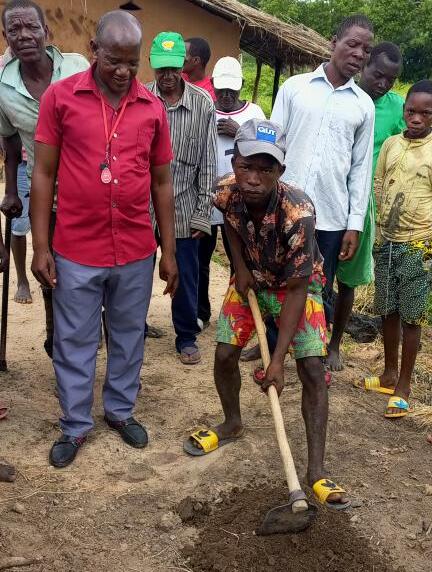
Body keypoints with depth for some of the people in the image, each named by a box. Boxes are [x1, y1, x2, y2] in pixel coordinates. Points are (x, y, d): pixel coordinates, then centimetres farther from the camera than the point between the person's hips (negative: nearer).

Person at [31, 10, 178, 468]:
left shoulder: (152, 108, 2)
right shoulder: (60, 96, -5)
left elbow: (162, 182, 7)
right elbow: (44, 174, -3)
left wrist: (168, 252, 6)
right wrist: (40, 246, -6)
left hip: (136, 252, 2)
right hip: (76, 252, -2)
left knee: (129, 337, 16)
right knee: (73, 343, 10)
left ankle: (121, 410, 36)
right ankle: (75, 426, 27)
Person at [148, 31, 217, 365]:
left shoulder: (203, 104, -4)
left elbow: (207, 162, -1)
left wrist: (203, 213, -2)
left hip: (183, 207, 0)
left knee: (185, 277, 10)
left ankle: (187, 337, 27)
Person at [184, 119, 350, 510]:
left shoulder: (298, 213, -38)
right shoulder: (226, 192, -24)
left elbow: (296, 290, -32)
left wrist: (277, 360, -33)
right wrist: (240, 267, -6)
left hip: (297, 285, -4)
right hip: (251, 278, 4)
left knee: (312, 370, -12)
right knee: (224, 355, 2)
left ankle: (316, 470, -4)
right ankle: (232, 423, 30)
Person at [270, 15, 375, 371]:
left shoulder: (364, 105, 7)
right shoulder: (294, 87, 4)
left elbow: (361, 167, 6)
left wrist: (355, 224, 1)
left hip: (331, 215, 1)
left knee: (321, 291, 9)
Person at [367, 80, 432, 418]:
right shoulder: (391, 144, 6)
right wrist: (380, 231, 6)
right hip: (386, 242, 4)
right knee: (388, 311, 13)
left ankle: (404, 386, 13)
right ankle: (389, 373, 29)